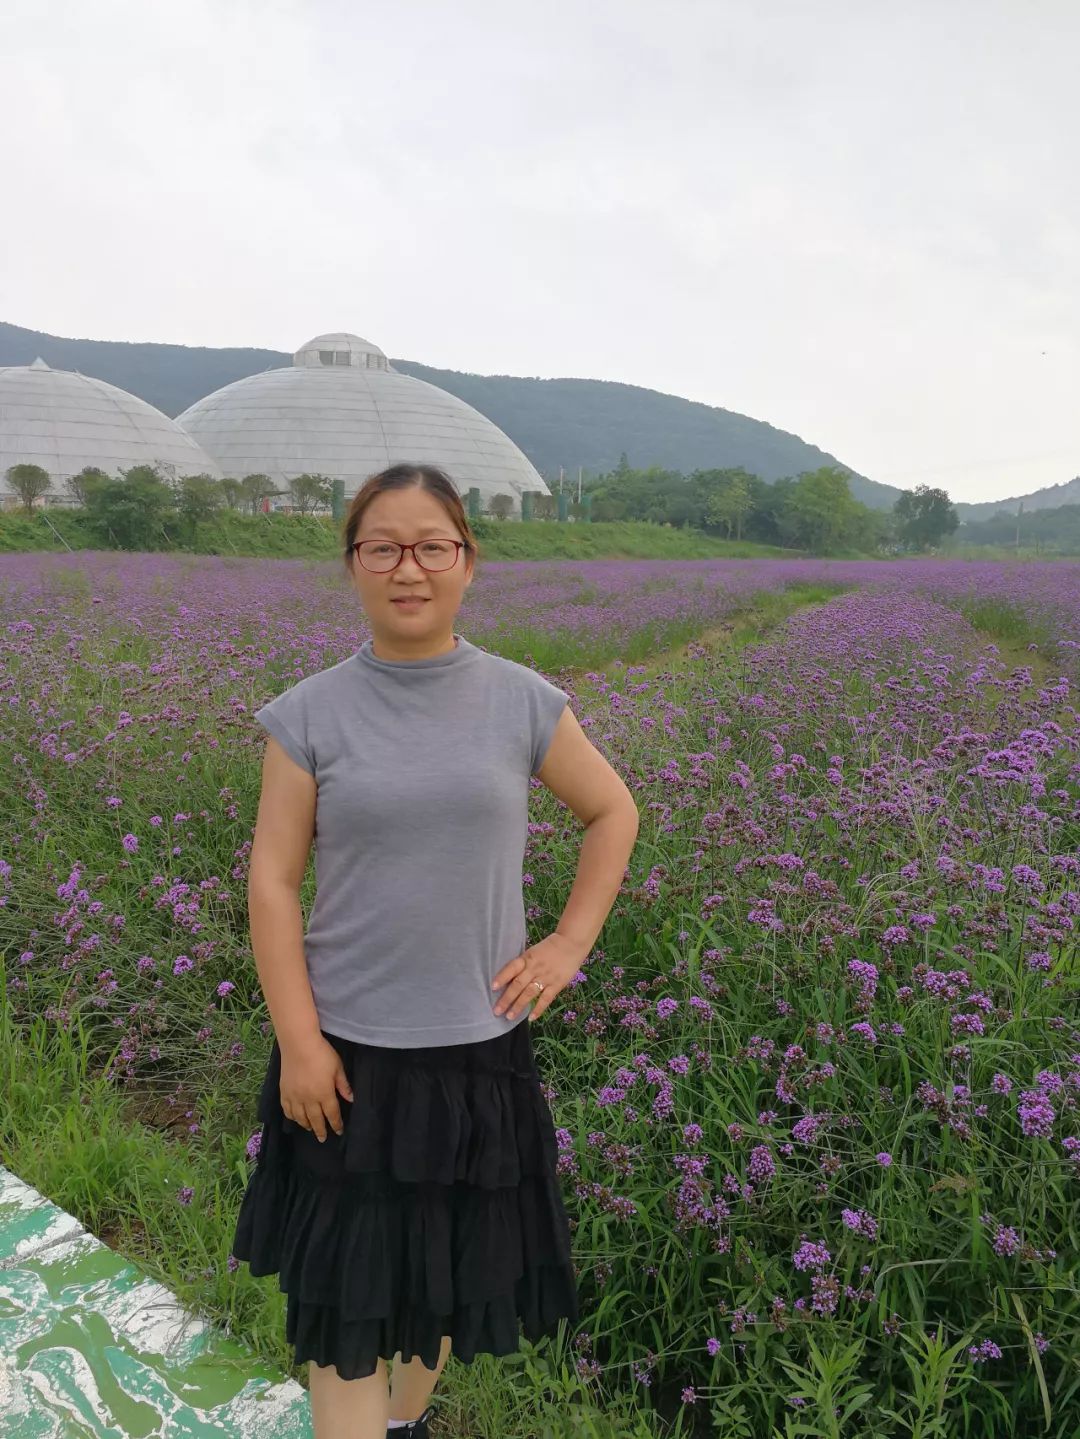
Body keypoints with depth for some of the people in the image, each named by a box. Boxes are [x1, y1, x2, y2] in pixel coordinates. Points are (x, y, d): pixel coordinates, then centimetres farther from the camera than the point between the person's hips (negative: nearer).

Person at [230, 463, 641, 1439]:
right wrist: (297, 1040, -10)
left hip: (478, 1042, 2)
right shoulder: (310, 714, -7)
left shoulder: (524, 703, -4)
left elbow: (614, 813, 8)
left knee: (451, 1265, 19)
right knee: (344, 1283, 6)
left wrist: (571, 944, 0)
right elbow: (272, 881, -5)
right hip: (344, 1048, -1)